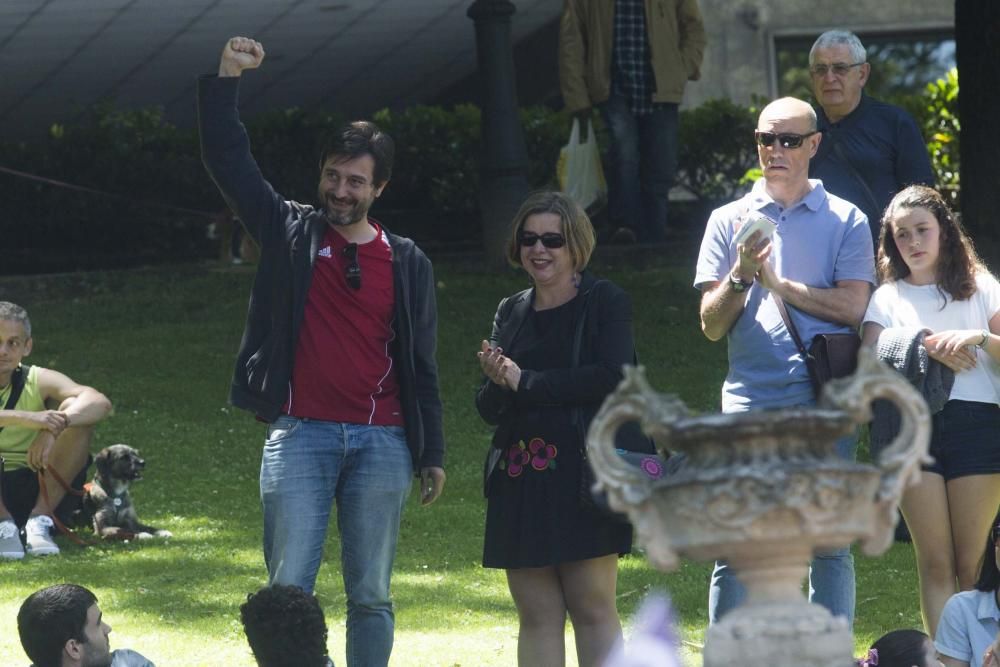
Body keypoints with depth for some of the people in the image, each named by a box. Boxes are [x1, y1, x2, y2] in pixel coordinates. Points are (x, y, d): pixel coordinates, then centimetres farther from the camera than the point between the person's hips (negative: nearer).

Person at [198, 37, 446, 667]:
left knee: (371, 595, 4)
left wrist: (432, 455, 10)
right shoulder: (291, 232, 9)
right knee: (289, 588, -7)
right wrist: (226, 80, -10)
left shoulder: (407, 263, 10)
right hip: (300, 433, -1)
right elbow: (228, 160, 2)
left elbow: (422, 366, 12)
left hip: (382, 442, 1)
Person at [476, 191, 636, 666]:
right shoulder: (511, 313, 15)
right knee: (535, 613, 4)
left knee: (592, 605, -6)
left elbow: (613, 377, -15)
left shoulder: (605, 302, 0)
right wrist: (497, 383, -10)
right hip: (521, 480, 5)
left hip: (584, 473, -5)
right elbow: (488, 408, 14)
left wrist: (524, 382, -11)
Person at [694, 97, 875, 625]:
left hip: (824, 403, -1)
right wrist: (740, 275, -9)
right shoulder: (730, 220, 14)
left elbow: (852, 307, -4)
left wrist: (777, 283, -6)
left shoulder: (845, 221, 9)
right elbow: (711, 325, 9)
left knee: (831, 543, 1)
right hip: (750, 402, 1)